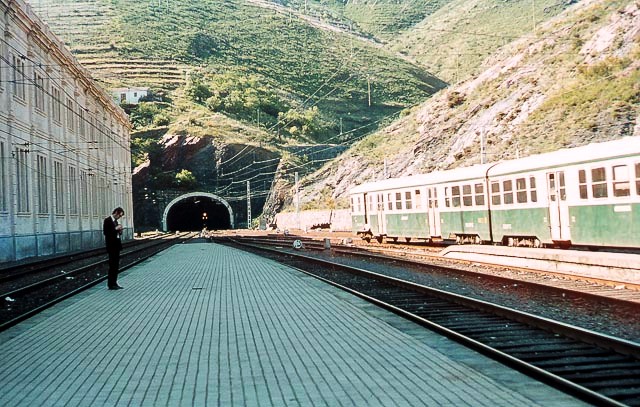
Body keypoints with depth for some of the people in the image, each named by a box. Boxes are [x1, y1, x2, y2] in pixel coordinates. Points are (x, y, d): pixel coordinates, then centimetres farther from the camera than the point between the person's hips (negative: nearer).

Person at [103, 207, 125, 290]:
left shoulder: (115, 221, 16)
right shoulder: (107, 220, -10)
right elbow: (105, 232, -17)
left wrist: (119, 231, 1)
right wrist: (116, 228, -19)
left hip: (116, 245, 9)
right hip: (111, 245, -9)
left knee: (116, 265, 10)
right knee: (112, 265, -7)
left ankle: (114, 283, 17)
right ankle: (110, 284, -1)